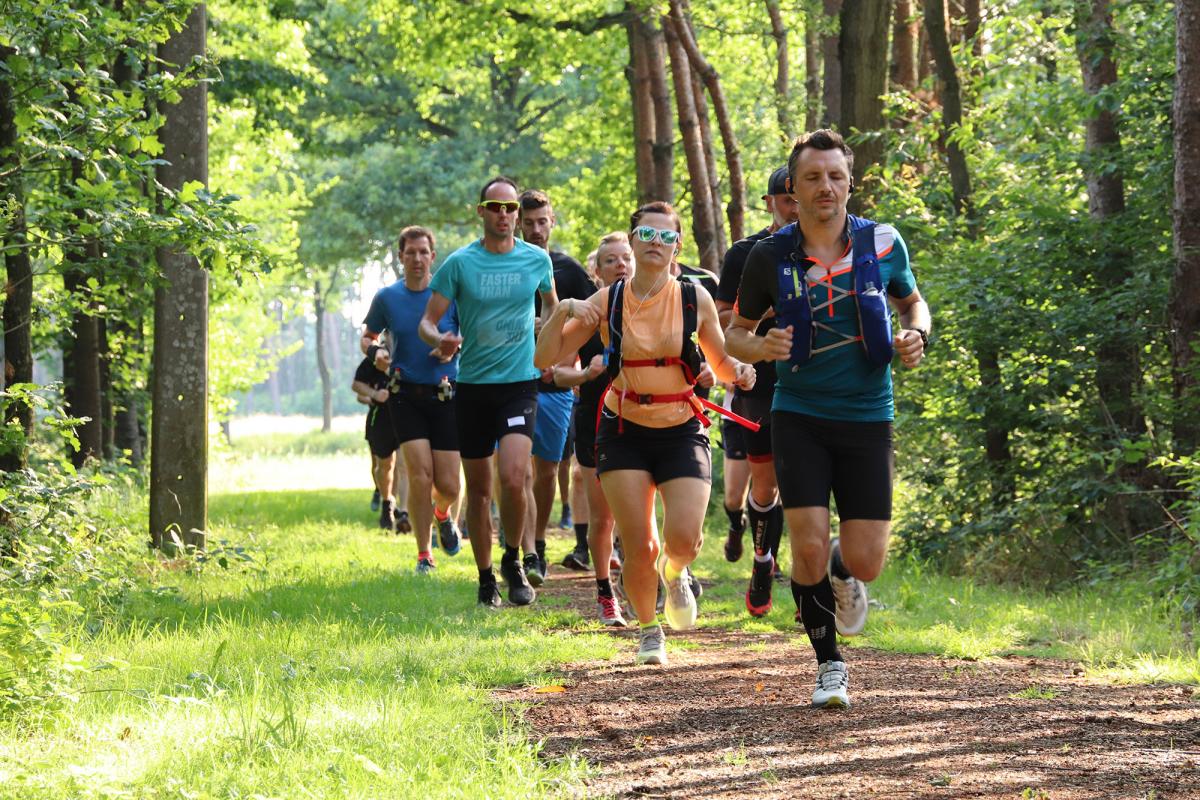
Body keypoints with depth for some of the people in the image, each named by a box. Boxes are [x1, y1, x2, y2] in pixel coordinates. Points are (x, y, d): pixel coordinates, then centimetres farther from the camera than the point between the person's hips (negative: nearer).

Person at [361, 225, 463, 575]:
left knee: (448, 485, -2)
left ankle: (443, 514, 36)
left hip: (446, 395, 0)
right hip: (406, 396, 0)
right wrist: (375, 351, -7)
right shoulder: (387, 297, 3)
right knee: (420, 476, -14)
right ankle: (423, 555, 0)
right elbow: (367, 337, 16)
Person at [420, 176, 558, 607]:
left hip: (520, 382, -1)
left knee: (512, 478, -19)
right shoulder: (460, 263, -3)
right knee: (478, 488, 7)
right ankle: (485, 578, 21)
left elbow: (551, 304, 23)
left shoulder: (538, 260, 2)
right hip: (472, 387, 1)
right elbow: (427, 322, -2)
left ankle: (513, 562, 4)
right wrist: (441, 340, -24)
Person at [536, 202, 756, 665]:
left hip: (682, 431, 0)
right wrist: (563, 312, -19)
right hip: (624, 431, 0)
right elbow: (545, 358, -2)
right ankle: (648, 630, 20)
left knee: (684, 538, -17)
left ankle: (675, 574, 21)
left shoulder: (695, 300, -2)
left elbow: (720, 362, 11)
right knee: (639, 547, -6)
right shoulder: (608, 302, -2)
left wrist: (738, 371, -12)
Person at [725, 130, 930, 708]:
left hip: (868, 418, 1)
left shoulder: (883, 243, -1)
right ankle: (829, 664, 13)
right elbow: (737, 330, 8)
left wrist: (916, 335, -5)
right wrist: (761, 347, -15)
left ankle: (841, 574, 35)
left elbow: (912, 301, 18)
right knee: (809, 549, -12)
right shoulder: (770, 257, -4)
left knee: (865, 564, -5)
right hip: (799, 416, -1)